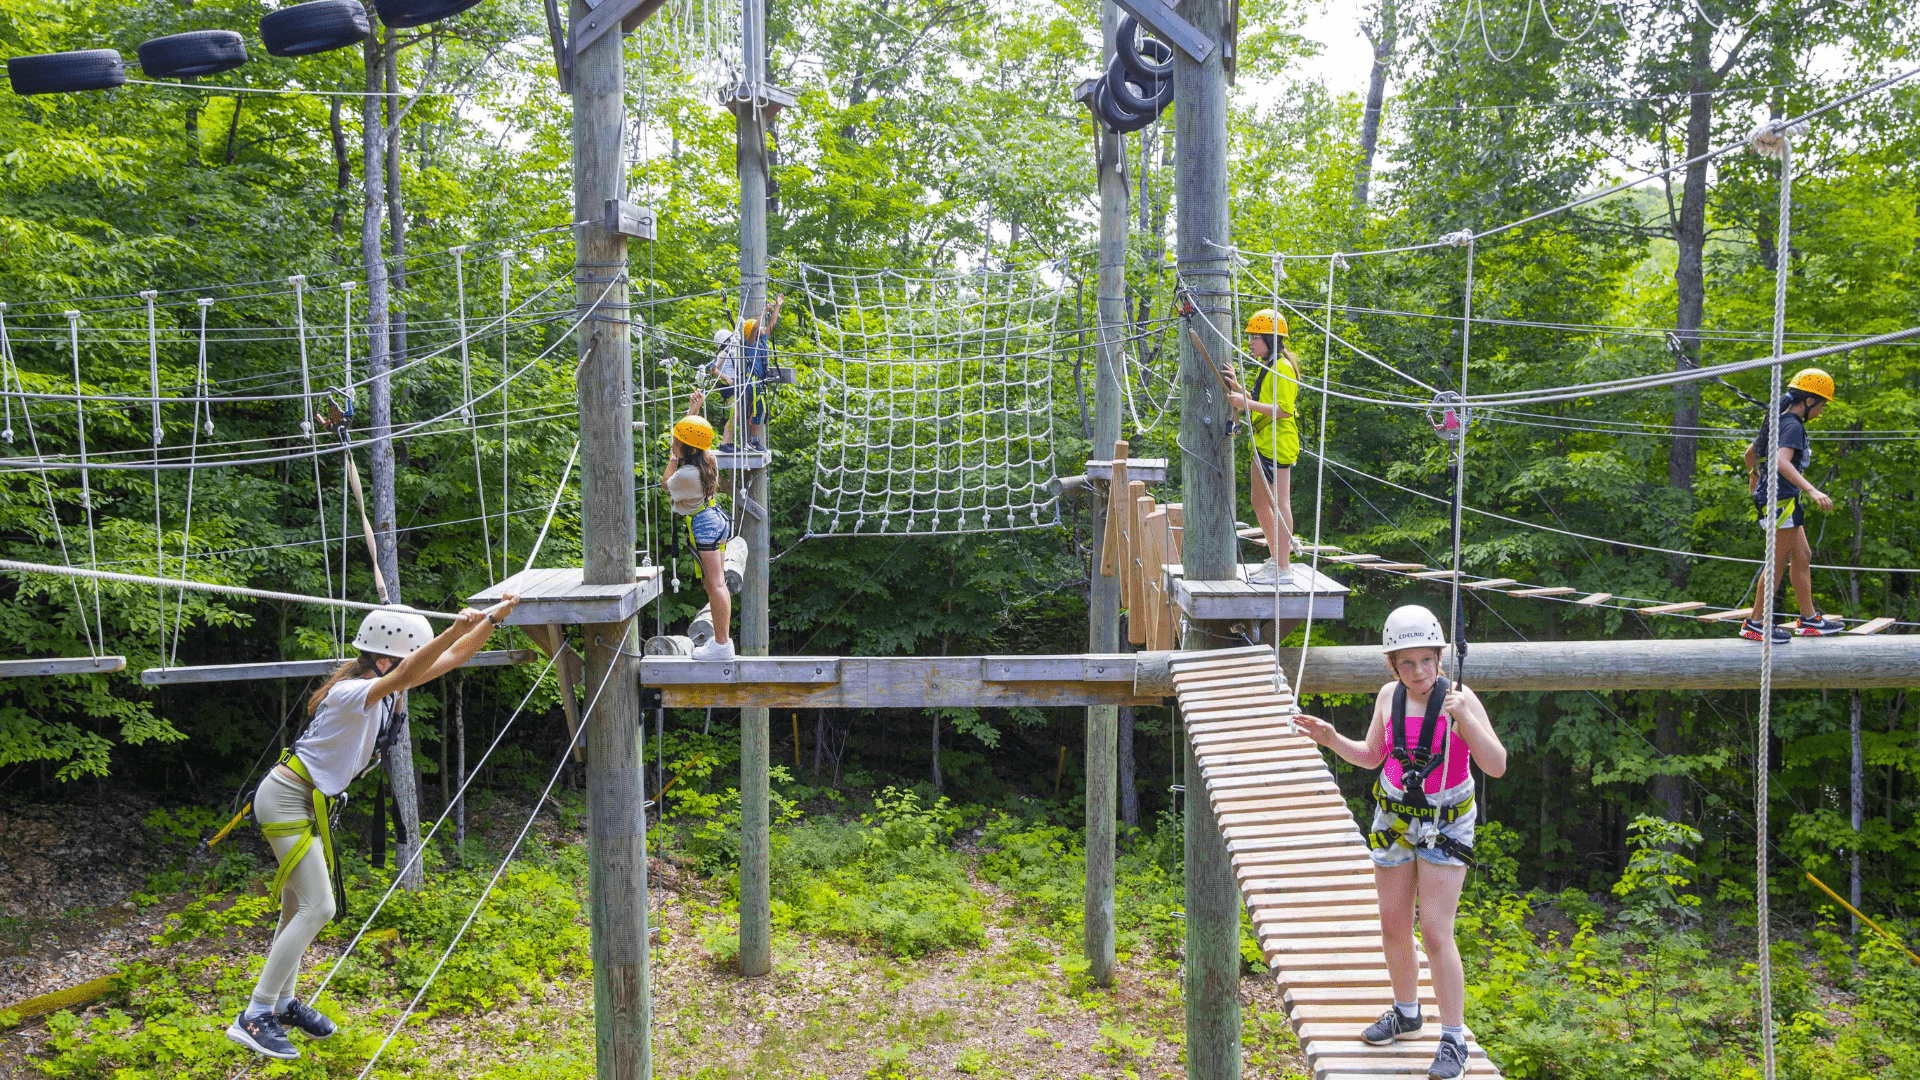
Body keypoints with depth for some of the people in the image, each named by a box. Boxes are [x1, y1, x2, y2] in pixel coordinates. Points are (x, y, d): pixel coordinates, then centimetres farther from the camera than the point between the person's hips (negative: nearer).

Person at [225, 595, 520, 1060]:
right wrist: (456, 629, -57)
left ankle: (282, 1002, 29)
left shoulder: (386, 688, 0)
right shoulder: (353, 694, -26)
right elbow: (405, 676, -46)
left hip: (308, 803, 9)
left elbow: (454, 656, 4)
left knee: (299, 906, 16)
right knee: (317, 908, -11)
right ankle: (253, 1018, -5)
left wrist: (494, 616, -6)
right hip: (287, 799, -9)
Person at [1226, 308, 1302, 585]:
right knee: (1260, 503, 16)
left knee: (1279, 503, -7)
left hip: (1278, 445, -10)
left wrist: (1247, 404, -23)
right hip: (1263, 445, 10)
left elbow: (1284, 410, -21)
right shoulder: (1266, 367, 18)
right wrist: (1242, 393, 8)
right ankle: (1277, 556, 27)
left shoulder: (1282, 368, -14)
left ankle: (1283, 569, -3)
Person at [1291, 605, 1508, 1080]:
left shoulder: (1459, 699, -17)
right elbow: (1371, 757, 10)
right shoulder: (1389, 696, -3)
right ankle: (1407, 1014, 34)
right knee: (1393, 927, 13)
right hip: (1393, 818, 5)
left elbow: (1497, 766, -24)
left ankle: (1454, 1040, 2)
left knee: (1435, 933, -10)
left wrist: (1465, 718, -37)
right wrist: (1332, 739, -6)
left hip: (1445, 826, -5)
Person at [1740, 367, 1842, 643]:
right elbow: (1782, 462, -31)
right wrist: (1812, 491, -38)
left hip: (1784, 501, 10)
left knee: (1802, 557, 16)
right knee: (1779, 563, -4)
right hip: (1781, 499, -10)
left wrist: (1753, 477, 47)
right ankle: (1756, 625, 2)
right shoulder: (1793, 426, -15)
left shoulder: (1779, 421, 14)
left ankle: (1809, 619, 25)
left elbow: (1750, 451, 27)